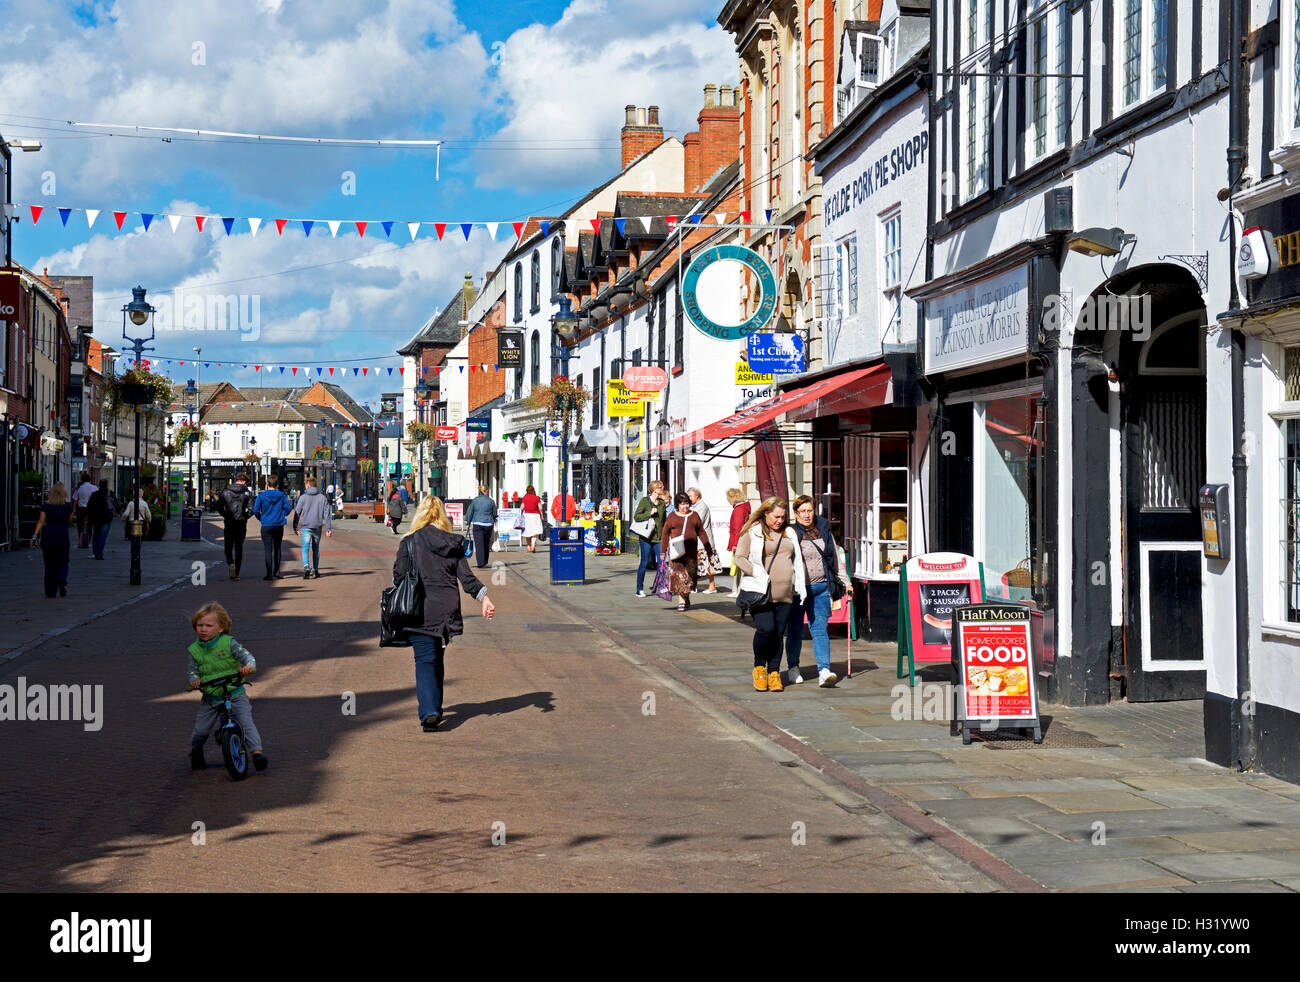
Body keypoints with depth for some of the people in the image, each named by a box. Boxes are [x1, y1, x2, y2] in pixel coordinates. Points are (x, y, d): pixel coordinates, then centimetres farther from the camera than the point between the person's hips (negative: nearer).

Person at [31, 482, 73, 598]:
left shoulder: (46, 506, -3)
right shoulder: (68, 506, -2)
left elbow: (41, 521, -10)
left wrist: (35, 535, -13)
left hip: (48, 537, 0)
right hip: (62, 537, 0)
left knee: (50, 565, 8)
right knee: (62, 563, 11)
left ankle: (51, 591, 8)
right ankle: (62, 580, -19)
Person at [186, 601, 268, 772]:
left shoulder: (228, 643, -7)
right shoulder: (194, 650, 3)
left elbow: (246, 655, -13)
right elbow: (192, 670, 6)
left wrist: (249, 666, -34)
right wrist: (194, 680, -17)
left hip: (235, 694, -2)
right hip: (210, 698, 3)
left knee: (246, 722, -18)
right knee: (201, 729, 2)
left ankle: (257, 752, -15)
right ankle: (196, 752, 31)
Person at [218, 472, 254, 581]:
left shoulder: (225, 490, 1)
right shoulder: (247, 492, -2)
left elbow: (219, 506, -2)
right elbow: (251, 509, -8)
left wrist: (225, 515, 11)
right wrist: (245, 517, 9)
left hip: (229, 523, 0)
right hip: (241, 523, 0)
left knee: (228, 547, 11)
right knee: (239, 547, 11)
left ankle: (231, 564, -17)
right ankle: (236, 573, 9)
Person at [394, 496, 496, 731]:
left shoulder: (410, 542, -4)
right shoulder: (453, 543, 6)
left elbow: (399, 577, -3)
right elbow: (466, 576, -1)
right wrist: (484, 597, -2)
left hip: (420, 610, -4)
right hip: (447, 607, 4)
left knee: (425, 660, -4)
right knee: (437, 658, 19)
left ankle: (429, 712, -19)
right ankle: (434, 706, 29)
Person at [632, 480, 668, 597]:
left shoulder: (662, 502, 11)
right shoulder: (644, 501, -2)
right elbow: (636, 517, -6)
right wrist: (650, 513, -15)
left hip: (659, 537, 4)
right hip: (646, 537, -4)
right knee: (644, 562, -1)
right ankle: (640, 589, 7)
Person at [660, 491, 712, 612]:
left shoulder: (694, 516, 11)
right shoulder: (672, 517, 6)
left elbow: (701, 532, 16)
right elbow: (665, 534, 9)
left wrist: (708, 549, 16)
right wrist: (663, 551, 5)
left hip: (691, 551, 2)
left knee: (689, 576, 4)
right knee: (678, 575, -9)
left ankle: (686, 598, 20)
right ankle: (681, 601, -8)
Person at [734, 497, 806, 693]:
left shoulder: (789, 533, 19)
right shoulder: (752, 532, 3)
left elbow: (798, 559, 26)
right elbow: (740, 557, -1)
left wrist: (801, 588, 17)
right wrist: (758, 574, -13)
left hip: (785, 594, 5)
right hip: (760, 591, -5)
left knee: (778, 634, 2)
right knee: (765, 629, -18)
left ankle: (774, 673, 11)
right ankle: (759, 668, 4)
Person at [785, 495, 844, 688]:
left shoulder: (824, 530, 9)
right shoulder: (790, 533, -5)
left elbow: (834, 557, 19)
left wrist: (840, 581, 19)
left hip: (820, 588, 2)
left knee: (819, 629, -6)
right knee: (795, 629, 9)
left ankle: (824, 670, -14)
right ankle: (792, 667, 26)